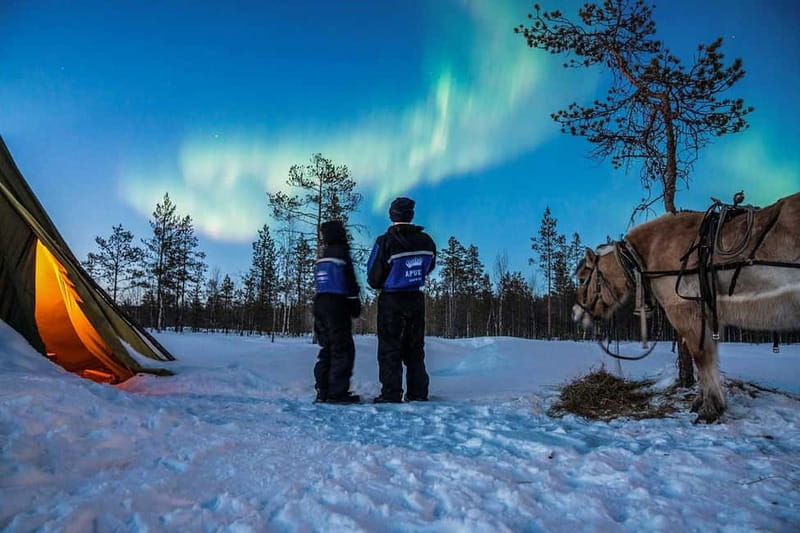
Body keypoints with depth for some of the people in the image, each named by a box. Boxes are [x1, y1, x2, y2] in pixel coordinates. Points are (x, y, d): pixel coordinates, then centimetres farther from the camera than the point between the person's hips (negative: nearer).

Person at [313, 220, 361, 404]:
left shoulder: (321, 258, 17)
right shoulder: (341, 253, -7)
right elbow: (350, 282, -11)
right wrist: (355, 304, -4)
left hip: (320, 304, 8)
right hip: (337, 305, -8)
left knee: (327, 348, 12)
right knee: (343, 349, -6)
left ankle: (323, 391, 13)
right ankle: (337, 392, -9)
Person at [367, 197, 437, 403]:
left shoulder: (385, 242, -16)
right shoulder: (426, 241, 0)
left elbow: (373, 277, -10)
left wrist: (379, 285, 11)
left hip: (391, 301, -4)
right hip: (417, 299, 5)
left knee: (389, 348, 3)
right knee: (415, 348, 13)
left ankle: (391, 394, 1)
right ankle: (418, 393, 15)